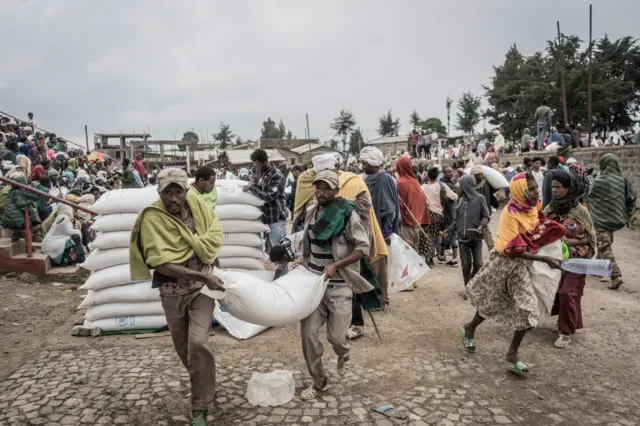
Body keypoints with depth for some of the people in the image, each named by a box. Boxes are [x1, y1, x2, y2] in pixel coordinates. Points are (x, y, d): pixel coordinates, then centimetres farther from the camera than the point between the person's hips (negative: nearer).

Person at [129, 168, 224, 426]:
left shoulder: (196, 203, -6)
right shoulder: (152, 218, -17)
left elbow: (215, 236, -2)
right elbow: (161, 263, -23)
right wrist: (202, 275, -27)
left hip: (202, 286, 0)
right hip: (172, 291, 0)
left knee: (197, 343, -15)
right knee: (184, 349, 14)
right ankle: (205, 388, 42)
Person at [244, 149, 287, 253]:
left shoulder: (277, 176, -18)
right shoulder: (264, 173, 9)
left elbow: (269, 196, -24)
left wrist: (252, 187, -19)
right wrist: (254, 185, 2)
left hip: (277, 218, -9)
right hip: (268, 217, 9)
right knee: (269, 248, 16)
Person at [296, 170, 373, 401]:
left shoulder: (348, 214, -12)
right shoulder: (312, 213, 7)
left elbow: (363, 248, -14)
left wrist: (336, 265, -21)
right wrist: (305, 260, 4)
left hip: (339, 285, -5)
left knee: (336, 335, -2)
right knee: (308, 332, 1)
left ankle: (343, 354, 37)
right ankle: (319, 381, 20)